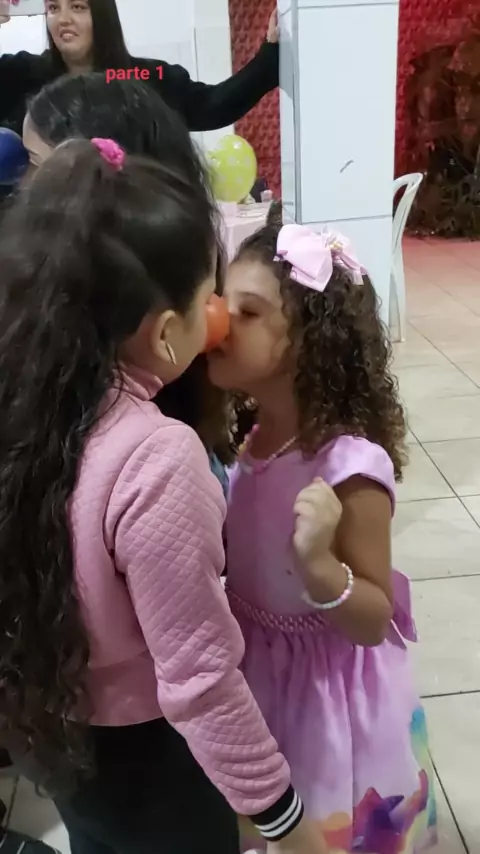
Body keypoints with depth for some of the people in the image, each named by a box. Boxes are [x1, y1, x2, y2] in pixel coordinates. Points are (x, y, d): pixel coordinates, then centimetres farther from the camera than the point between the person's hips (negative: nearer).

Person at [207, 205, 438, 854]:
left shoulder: (351, 464, -30)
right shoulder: (249, 433, -7)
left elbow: (374, 622, -22)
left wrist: (320, 565, -39)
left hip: (326, 694, -6)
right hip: (254, 673, 7)